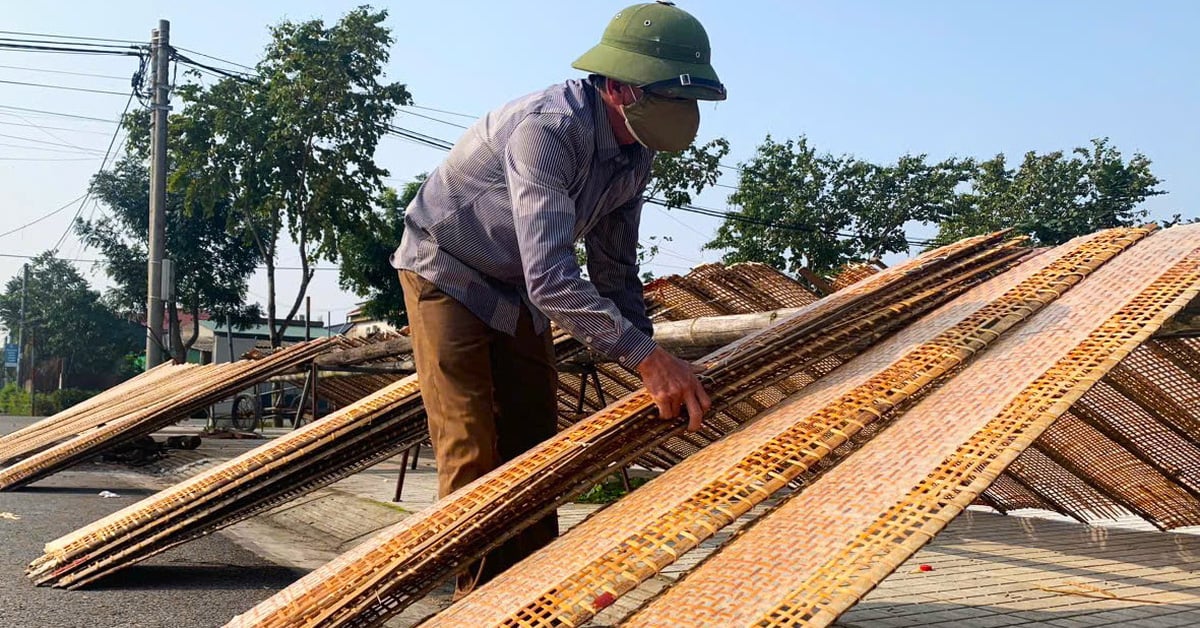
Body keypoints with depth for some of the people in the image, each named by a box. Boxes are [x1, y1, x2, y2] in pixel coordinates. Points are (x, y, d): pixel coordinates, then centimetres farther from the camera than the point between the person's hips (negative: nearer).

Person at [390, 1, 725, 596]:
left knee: (532, 445, 5)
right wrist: (646, 355, -47)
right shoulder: (547, 128, -36)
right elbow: (551, 277, -44)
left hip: (519, 292, 8)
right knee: (473, 451, -11)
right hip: (447, 273, -7)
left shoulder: (633, 156, -9)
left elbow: (614, 271, 0)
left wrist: (652, 367, -10)